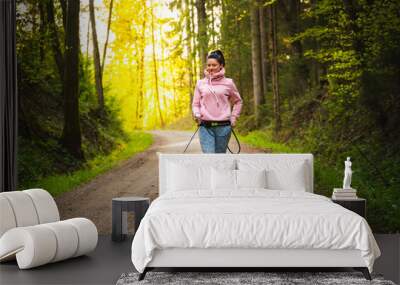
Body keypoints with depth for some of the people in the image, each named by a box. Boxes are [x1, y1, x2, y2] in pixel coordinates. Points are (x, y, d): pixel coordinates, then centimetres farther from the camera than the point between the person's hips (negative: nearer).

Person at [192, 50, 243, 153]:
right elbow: (195, 103, 12)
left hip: (223, 126, 0)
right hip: (205, 127, 0)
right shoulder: (200, 83, 7)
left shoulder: (228, 83, 5)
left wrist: (233, 117, 10)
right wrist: (196, 114, -7)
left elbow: (238, 101, 18)